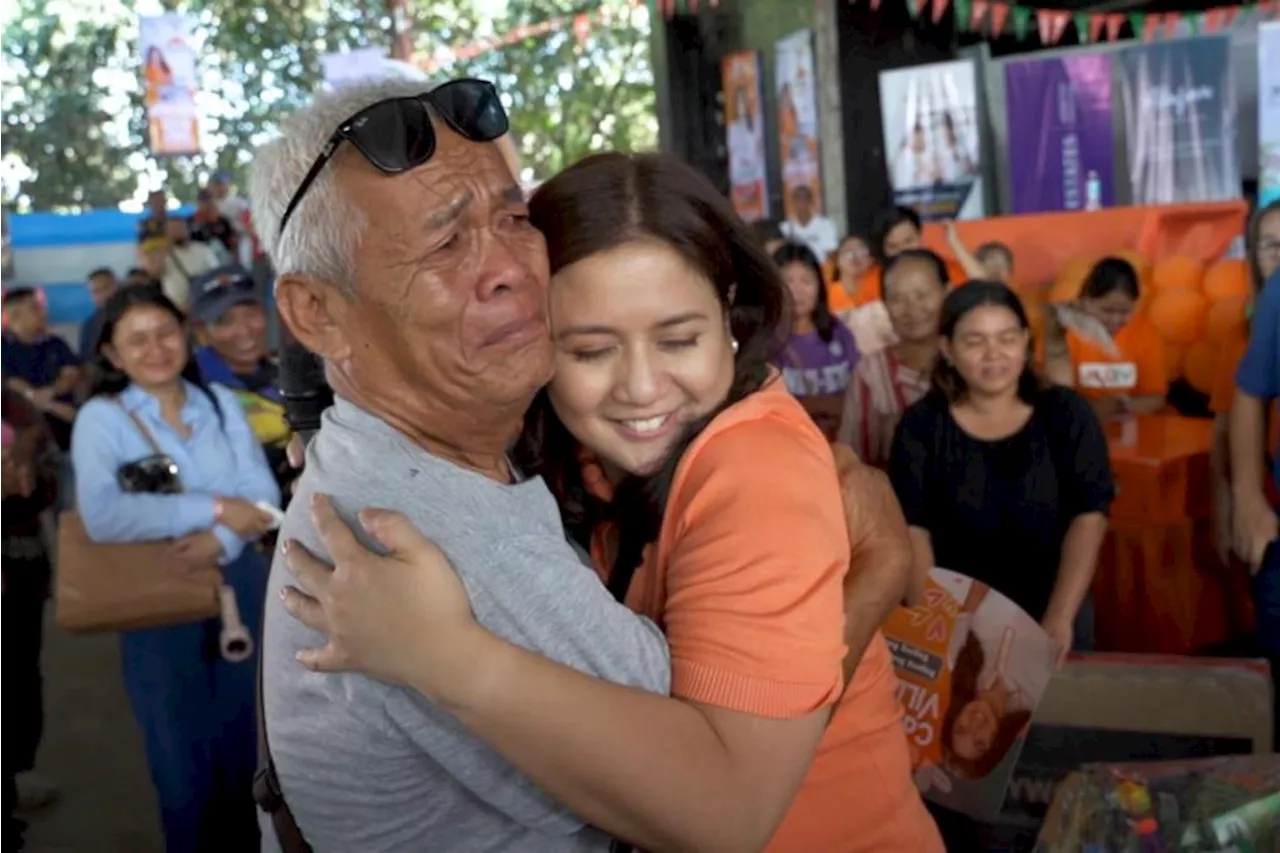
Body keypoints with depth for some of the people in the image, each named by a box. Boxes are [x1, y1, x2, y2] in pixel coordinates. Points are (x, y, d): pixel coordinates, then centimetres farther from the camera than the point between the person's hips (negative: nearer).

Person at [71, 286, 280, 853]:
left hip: (239, 585, 3)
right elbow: (102, 517, -25)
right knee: (183, 750, 11)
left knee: (248, 738, 15)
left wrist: (221, 539, -24)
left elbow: (264, 496, -5)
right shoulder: (102, 418, -9)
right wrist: (214, 508, -23)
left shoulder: (221, 403, 2)